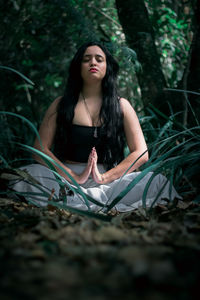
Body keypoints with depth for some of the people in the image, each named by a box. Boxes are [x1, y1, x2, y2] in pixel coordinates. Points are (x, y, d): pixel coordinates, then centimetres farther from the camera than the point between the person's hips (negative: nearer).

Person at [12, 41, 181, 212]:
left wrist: (104, 177, -15)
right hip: (65, 178, 0)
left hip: (112, 179, 1)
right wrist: (74, 177, -16)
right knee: (30, 174, -30)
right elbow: (40, 149, 0)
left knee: (156, 182, -27)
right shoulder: (61, 104, 9)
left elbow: (141, 154, 1)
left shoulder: (122, 106, 10)